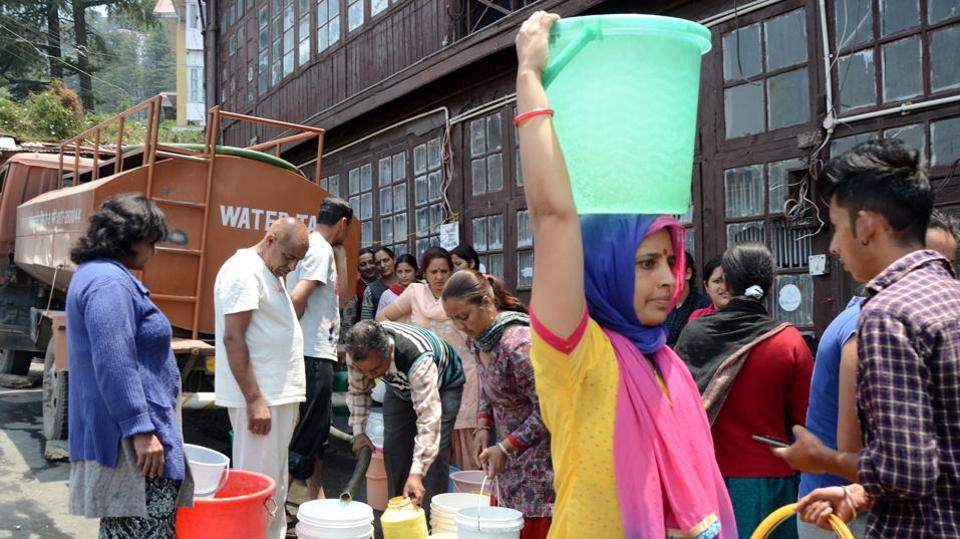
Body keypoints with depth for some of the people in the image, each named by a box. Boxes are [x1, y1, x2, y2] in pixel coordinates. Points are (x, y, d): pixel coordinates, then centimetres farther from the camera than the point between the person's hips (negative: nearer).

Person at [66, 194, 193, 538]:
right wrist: (141, 430, -24)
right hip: (128, 437, -11)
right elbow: (114, 366, -25)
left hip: (118, 432, 11)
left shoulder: (95, 273, 17)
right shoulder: (110, 282, -18)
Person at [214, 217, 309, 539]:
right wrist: (255, 400, -22)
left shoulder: (270, 273, 17)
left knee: (275, 485, 15)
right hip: (260, 397, -10)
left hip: (279, 395, 10)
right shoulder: (244, 270, -13)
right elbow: (233, 339, -20)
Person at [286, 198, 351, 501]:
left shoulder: (310, 246, 16)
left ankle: (315, 499, 28)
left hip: (318, 354, 10)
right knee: (306, 438, -5)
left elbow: (339, 291, 17)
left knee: (317, 432, 18)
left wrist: (340, 254, 13)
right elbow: (297, 299, -24)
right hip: (314, 354, -10)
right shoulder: (321, 250, -13)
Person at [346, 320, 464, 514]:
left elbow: (428, 419, -49)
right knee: (393, 447, -1)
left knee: (434, 450, -16)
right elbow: (358, 391, -9)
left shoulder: (419, 359, -47)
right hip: (400, 386, 5)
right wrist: (359, 431, -14)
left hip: (442, 384, -5)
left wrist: (416, 473, -54)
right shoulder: (357, 352, -30)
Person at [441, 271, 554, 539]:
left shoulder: (518, 345, -26)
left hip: (536, 465, -8)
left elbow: (547, 410, -21)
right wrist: (484, 427, 0)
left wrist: (504, 448, -18)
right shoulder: (480, 339, 1)